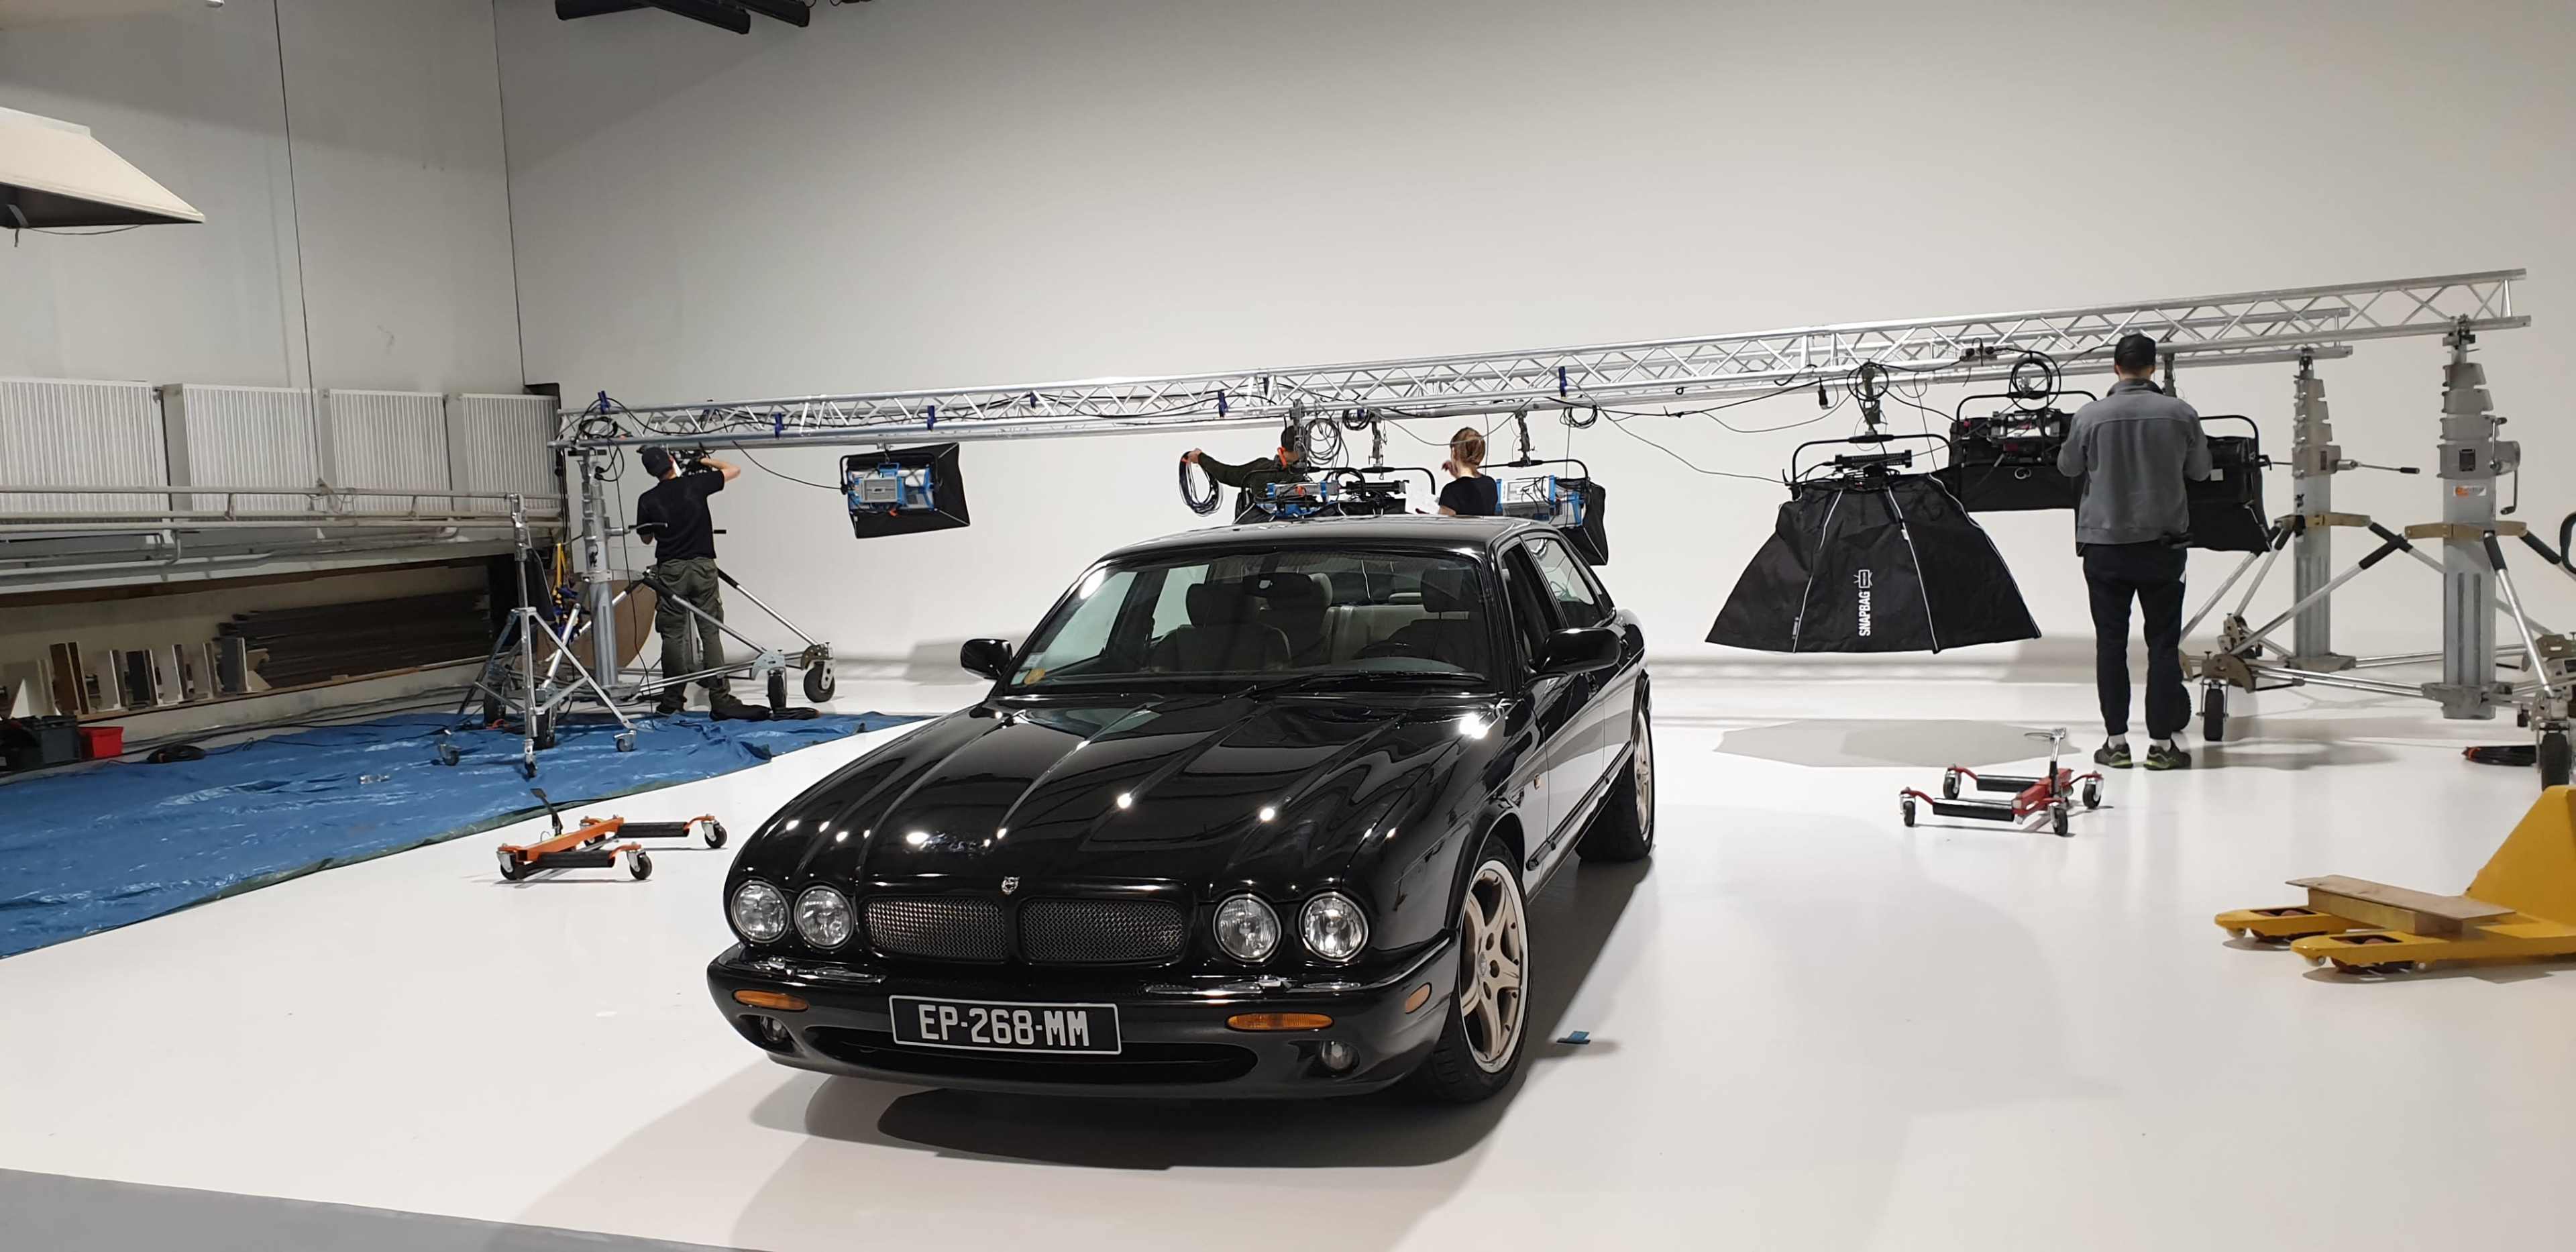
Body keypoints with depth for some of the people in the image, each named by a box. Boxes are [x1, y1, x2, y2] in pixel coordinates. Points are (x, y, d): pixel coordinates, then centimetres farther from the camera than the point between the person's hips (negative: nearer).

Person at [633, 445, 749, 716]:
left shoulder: (648, 500, 0)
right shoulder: (695, 484, -2)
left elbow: (647, 537, 14)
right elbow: (734, 471, 10)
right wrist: (707, 462, 22)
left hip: (669, 571, 0)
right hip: (703, 567, 0)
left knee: (672, 635, 7)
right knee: (711, 632, 0)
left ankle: (672, 699, 10)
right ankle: (720, 698, -5)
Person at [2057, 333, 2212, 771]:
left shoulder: (2091, 415, -7)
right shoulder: (2180, 414, -5)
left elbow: (2067, 467, 8)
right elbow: (2200, 470, 10)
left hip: (2104, 544, 0)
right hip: (2162, 542, 0)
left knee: (2111, 642, 7)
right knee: (2163, 643, 7)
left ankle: (2116, 741, 8)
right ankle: (2161, 742, 8)